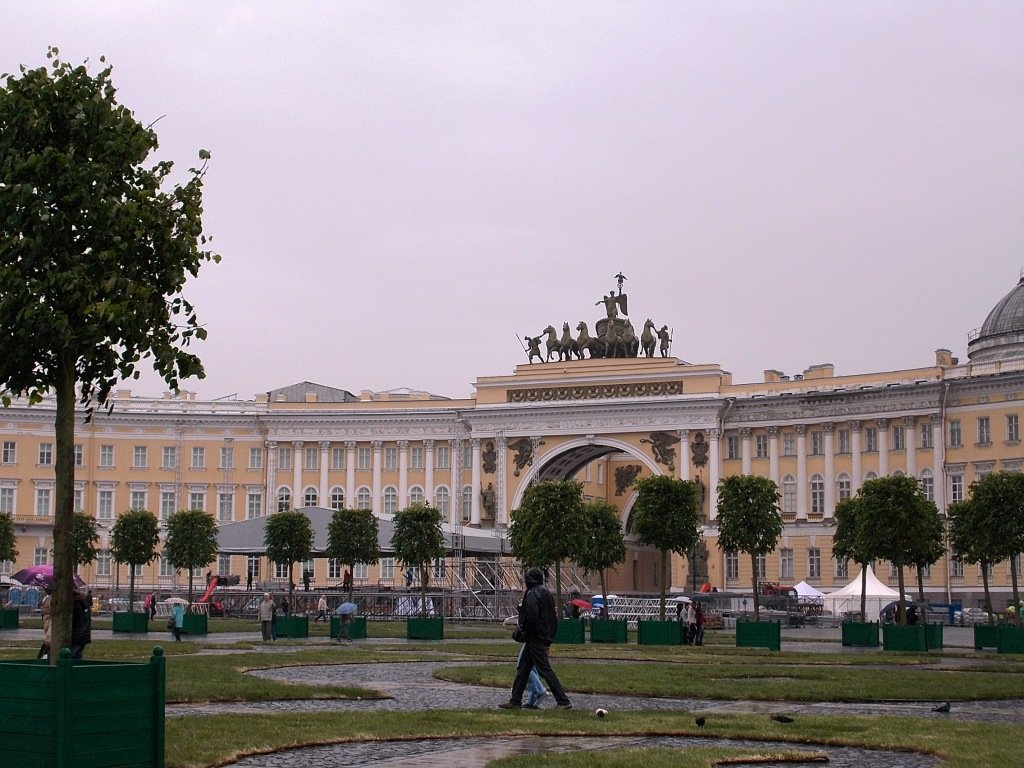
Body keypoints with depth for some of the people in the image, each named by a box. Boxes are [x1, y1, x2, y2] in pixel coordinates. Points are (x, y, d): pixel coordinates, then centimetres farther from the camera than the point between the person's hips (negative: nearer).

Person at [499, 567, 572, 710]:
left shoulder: (532, 594, -13)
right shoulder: (547, 594, 16)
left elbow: (532, 617, -24)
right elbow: (554, 618, 18)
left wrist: (525, 633, -11)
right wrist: (549, 638, 20)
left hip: (534, 639, -10)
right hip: (544, 638, 10)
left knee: (545, 669, -8)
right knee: (522, 668, 13)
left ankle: (563, 701, -9)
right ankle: (515, 701, 16)